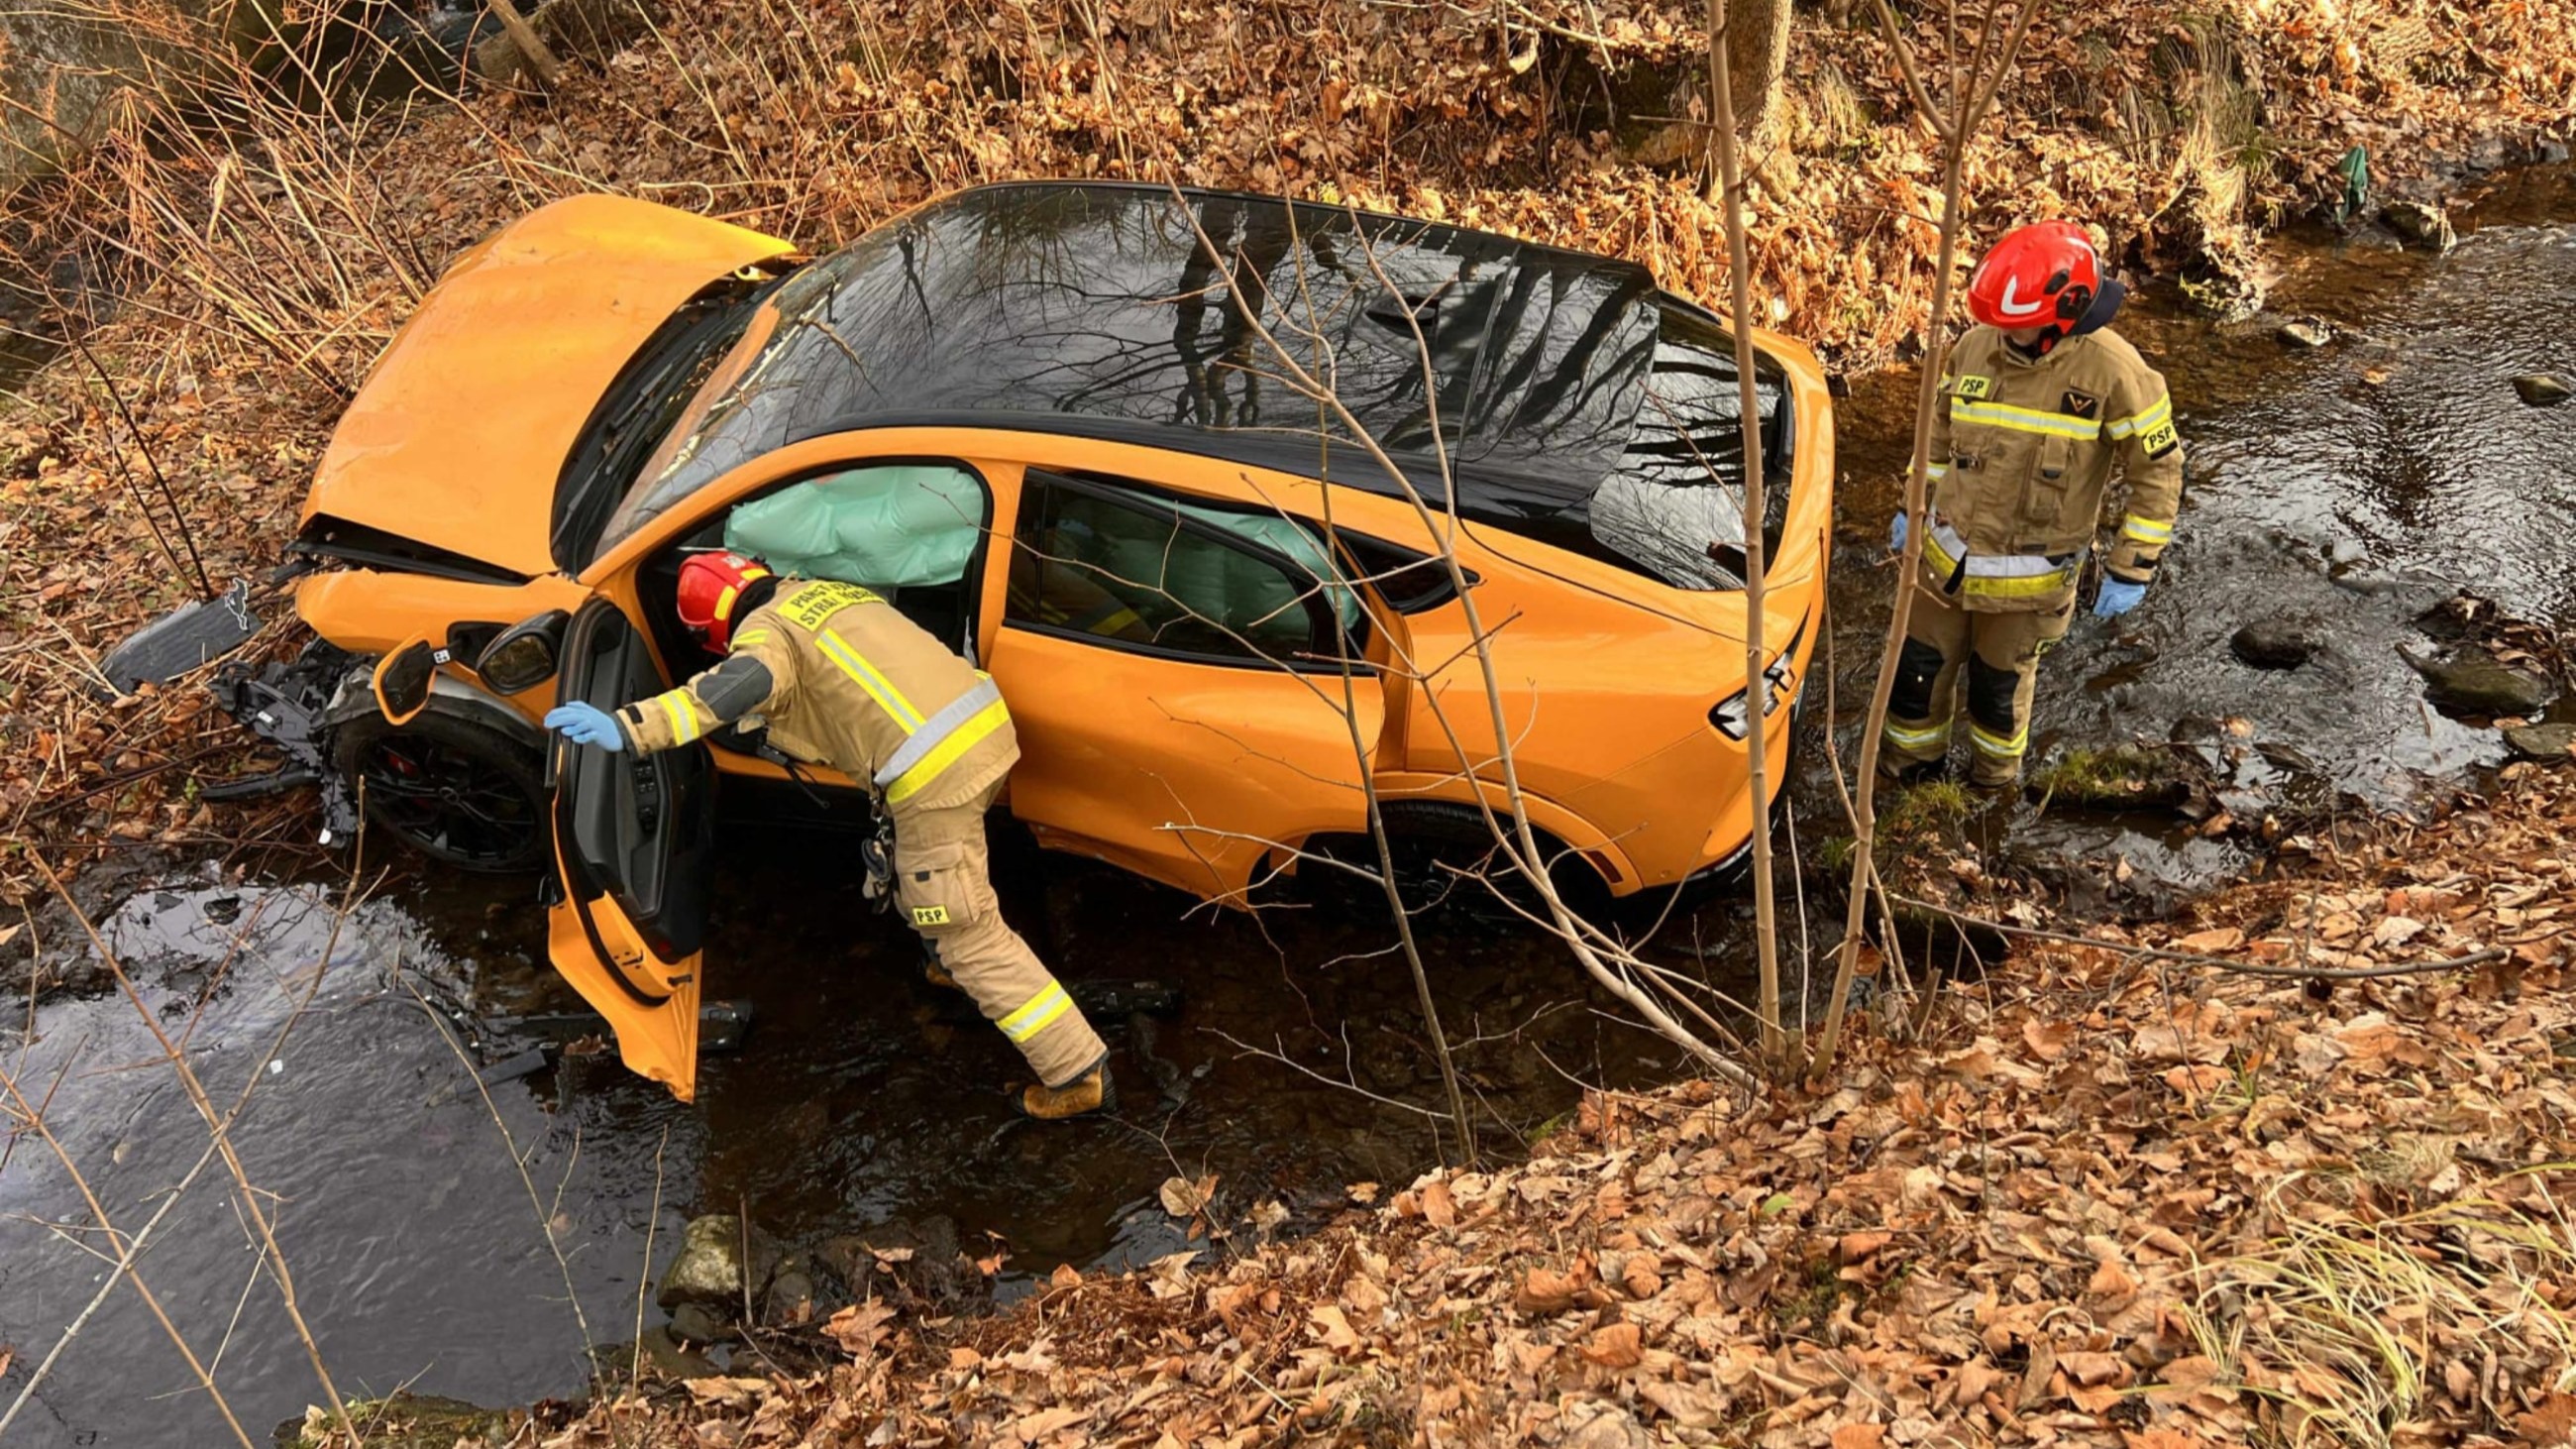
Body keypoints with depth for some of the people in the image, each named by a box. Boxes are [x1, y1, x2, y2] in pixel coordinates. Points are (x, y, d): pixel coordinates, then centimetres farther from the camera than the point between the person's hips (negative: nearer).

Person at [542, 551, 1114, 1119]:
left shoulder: (765, 629, -1)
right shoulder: (828, 591, 25)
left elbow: (745, 682, -25)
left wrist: (627, 728, -33)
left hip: (935, 767, -9)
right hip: (984, 725, 9)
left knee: (970, 934, 2)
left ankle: (1078, 1070, 3)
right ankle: (956, 963, 52)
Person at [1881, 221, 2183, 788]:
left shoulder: (2113, 372, -21)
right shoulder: (1977, 345, -7)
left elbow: (2158, 470, -13)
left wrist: (2131, 571, -14)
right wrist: (1912, 507, 15)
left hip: (2030, 576, -4)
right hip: (1947, 554, 4)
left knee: (2000, 683, 16)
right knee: (1919, 667, 15)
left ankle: (1994, 779, 43)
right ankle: (1910, 763, 41)